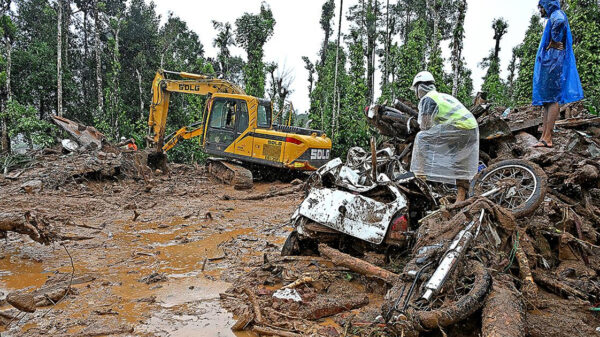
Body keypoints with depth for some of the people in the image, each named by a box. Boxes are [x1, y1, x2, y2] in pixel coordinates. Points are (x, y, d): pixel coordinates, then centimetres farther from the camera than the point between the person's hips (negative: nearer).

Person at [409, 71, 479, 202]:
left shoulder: (427, 99, 2)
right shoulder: (443, 96, 30)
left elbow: (425, 127, -3)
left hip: (457, 128, -9)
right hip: (472, 130, 9)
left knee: (421, 138, -4)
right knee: (461, 167, 16)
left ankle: (420, 176, -7)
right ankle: (461, 199, 21)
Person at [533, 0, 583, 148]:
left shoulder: (557, 14, -3)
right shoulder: (553, 20, 26)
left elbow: (559, 22, -24)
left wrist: (552, 43, -14)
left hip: (553, 61, -11)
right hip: (548, 62, 11)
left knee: (552, 98, -15)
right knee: (547, 99, 5)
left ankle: (547, 138, -18)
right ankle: (544, 136, 5)